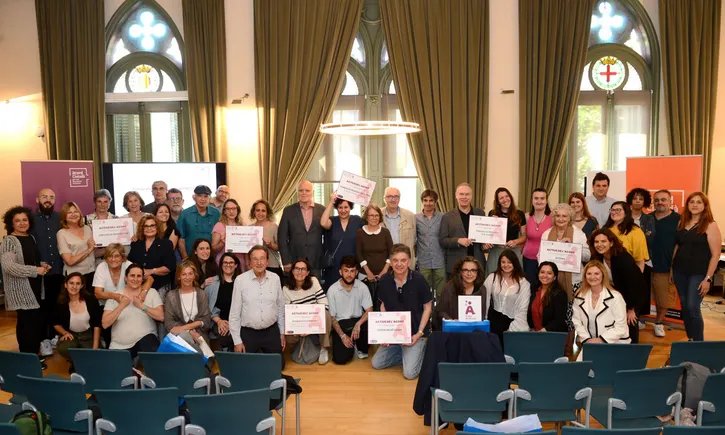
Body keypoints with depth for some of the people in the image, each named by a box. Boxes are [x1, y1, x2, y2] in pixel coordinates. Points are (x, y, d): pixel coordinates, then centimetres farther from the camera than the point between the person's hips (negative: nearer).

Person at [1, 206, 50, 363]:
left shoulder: (31, 238, 13)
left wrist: (43, 266, 6)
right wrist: (36, 270, -20)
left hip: (35, 287, 8)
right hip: (22, 290, -8)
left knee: (38, 321, 9)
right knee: (28, 322, -8)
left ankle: (32, 354, 22)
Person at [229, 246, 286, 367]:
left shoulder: (275, 278, -2)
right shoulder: (240, 280, -11)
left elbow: (281, 307, 8)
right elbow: (234, 312, -6)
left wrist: (282, 332, 10)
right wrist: (237, 341, -6)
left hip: (271, 331, 2)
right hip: (248, 333, -2)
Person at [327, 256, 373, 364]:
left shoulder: (362, 287, -7)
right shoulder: (332, 290, -10)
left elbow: (369, 311, -9)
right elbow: (331, 317, -5)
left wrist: (358, 324, -27)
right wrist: (342, 335, -16)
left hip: (357, 320, 2)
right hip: (340, 324, -1)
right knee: (340, 358, -21)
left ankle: (361, 348, 0)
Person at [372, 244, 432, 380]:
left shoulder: (419, 280, -19)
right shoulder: (384, 280, -8)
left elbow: (427, 308, -9)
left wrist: (419, 333, -16)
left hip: (414, 332, -5)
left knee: (409, 373, -14)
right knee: (376, 364, 5)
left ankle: (422, 350, 15)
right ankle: (408, 355, 22)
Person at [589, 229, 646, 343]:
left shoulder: (623, 258, -30)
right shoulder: (597, 258, -12)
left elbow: (632, 284, -26)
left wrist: (631, 309, -21)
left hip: (635, 293, -5)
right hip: (615, 293, 5)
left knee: (630, 321, -7)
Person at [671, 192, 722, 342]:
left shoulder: (710, 226, -7)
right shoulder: (682, 223, 9)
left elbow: (715, 254, -9)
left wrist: (708, 278, -13)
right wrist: (671, 270, 12)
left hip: (698, 274, -5)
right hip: (680, 272, 5)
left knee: (693, 308, -7)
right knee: (685, 307, 10)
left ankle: (699, 342, 6)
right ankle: (690, 340, 21)